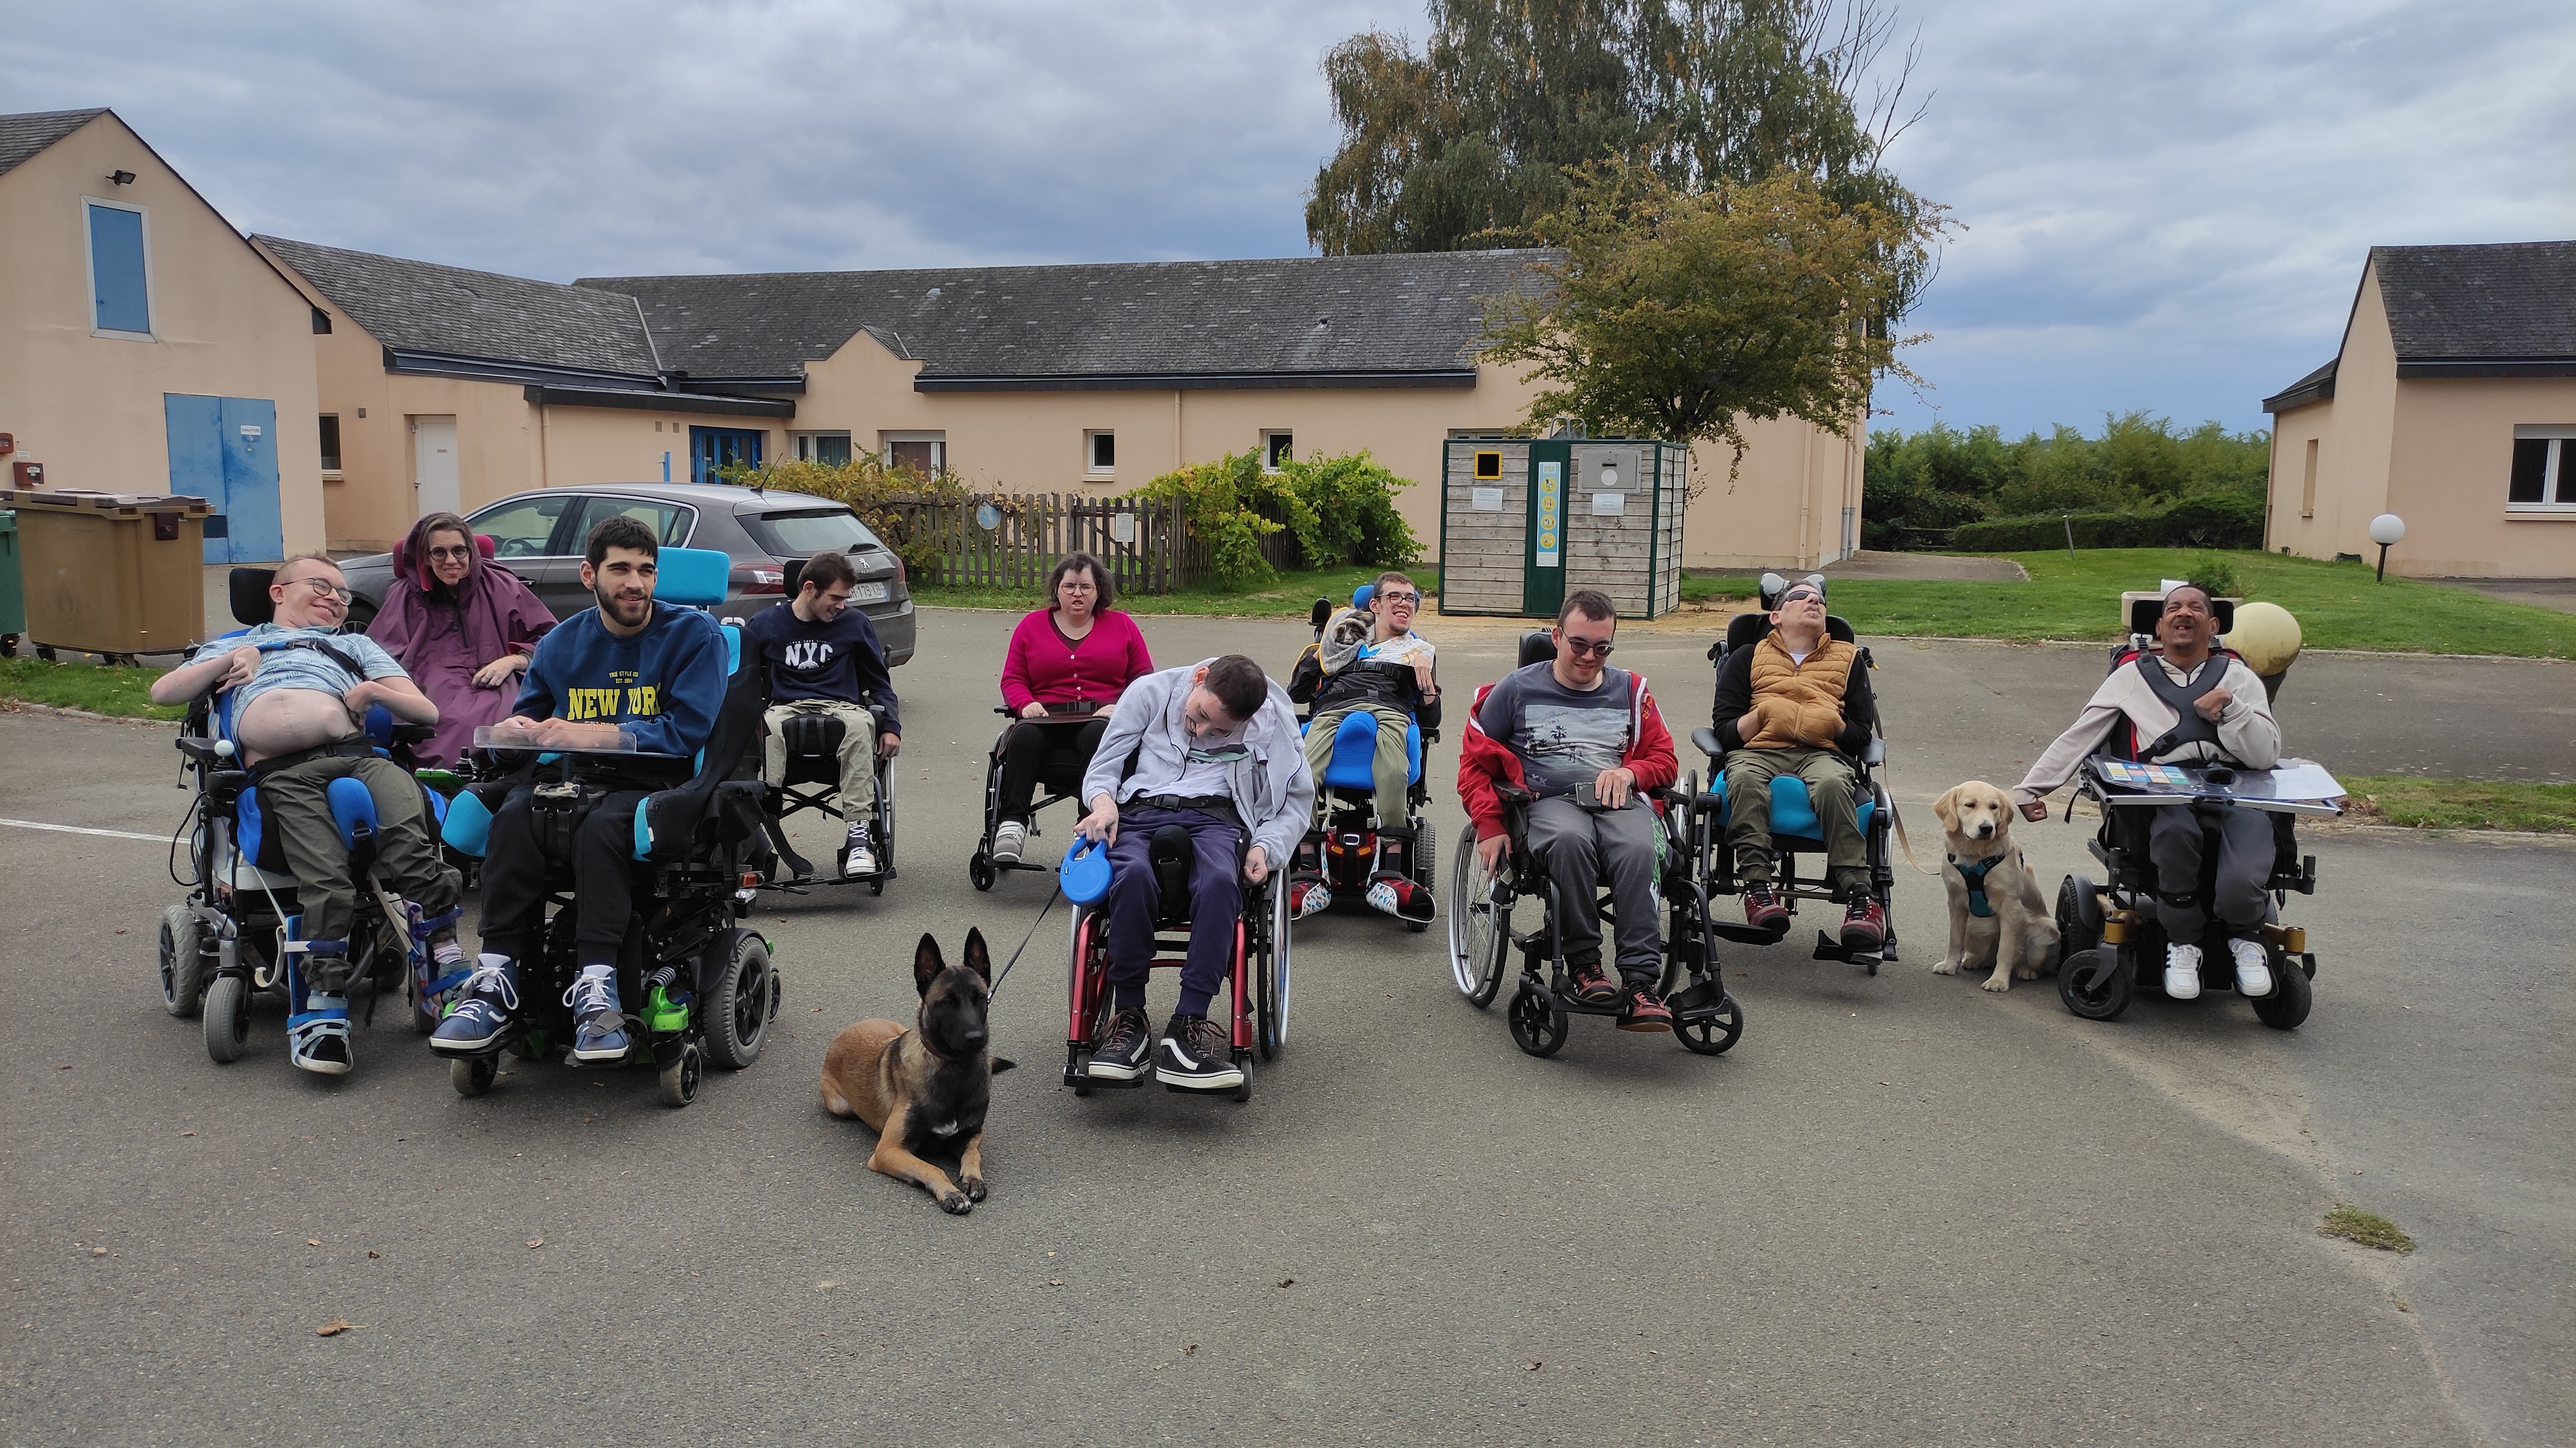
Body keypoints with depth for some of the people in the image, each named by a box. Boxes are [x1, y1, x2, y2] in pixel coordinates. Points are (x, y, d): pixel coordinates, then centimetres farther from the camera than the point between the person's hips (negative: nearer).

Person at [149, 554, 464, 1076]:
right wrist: (232, 661, 15)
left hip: (355, 753, 1)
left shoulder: (354, 645, 37)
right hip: (282, 774, -1)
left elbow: (427, 712, 25)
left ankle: (450, 969, -34)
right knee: (327, 882, -28)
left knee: (410, 843, -32)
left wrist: (375, 691, 6)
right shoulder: (241, 646, 39)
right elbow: (163, 692, 25)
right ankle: (325, 1011, -26)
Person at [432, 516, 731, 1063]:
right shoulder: (562, 643, 14)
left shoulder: (695, 635, 0)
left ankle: (596, 992, -39)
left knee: (602, 823, -37)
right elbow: (522, 722, 16)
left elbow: (686, 732, -12)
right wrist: (513, 731, -10)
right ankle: (496, 983, -29)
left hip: (656, 783, -4)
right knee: (514, 815, -29)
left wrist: (592, 736, -16)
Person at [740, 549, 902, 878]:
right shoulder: (764, 624, 10)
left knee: (860, 725, -37)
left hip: (841, 707, 0)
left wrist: (891, 726, 5)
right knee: (767, 729, -38)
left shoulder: (855, 623, 12)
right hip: (785, 708, 0)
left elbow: (880, 681, 19)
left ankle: (858, 835, -39)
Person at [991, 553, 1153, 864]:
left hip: (1103, 719, -1)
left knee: (1099, 737, -39)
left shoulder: (1122, 626, 17)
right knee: (1024, 738, -34)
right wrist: (1026, 705, -7)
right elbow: (1012, 679, 17)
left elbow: (1144, 678, 12)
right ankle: (1012, 822, -37)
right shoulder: (1032, 624, 19)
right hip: (1047, 719, 1)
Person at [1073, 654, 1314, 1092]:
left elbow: (1298, 799, 16)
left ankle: (1186, 1029, -36)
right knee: (1134, 876, -37)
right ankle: (1129, 1018, -21)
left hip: (1215, 817, 0)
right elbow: (1103, 766, 14)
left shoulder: (1272, 720, 7)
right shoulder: (1151, 691, 8)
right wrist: (1103, 799, -10)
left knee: (1220, 881, -38)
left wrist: (1266, 847, -2)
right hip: (1142, 810, 0)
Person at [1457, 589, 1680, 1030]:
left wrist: (1629, 772, -2)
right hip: (1550, 801, -2)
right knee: (1570, 840, -40)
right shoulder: (1517, 689, 13)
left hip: (1620, 801, 2)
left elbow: (1664, 759, 23)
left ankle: (1641, 984, -39)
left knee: (1638, 851, -35)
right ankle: (1584, 963, -27)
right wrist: (1490, 828, 0)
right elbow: (1475, 762, 14)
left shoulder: (1631, 691, 21)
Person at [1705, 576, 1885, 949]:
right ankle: (1758, 888, -43)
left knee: (1833, 783, -38)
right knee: (1745, 781, -38)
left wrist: (1835, 725, -2)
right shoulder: (1747, 658, 25)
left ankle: (1859, 896, -42)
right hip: (1758, 750, 0)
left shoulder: (1847, 658, 28)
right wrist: (1761, 715, -5)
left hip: (1824, 753, 0)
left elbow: (1863, 734, 20)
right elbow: (1724, 729, 15)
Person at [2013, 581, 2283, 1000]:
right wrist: (2030, 787, 12)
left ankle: (2246, 937, 10)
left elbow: (2266, 755, 8)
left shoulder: (2238, 678, 20)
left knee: (2241, 885, -30)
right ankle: (2183, 941, -10)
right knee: (2175, 831, -39)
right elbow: (2076, 739, 19)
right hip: (2166, 797, 0)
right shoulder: (2133, 677, 21)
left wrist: (2229, 708, -5)